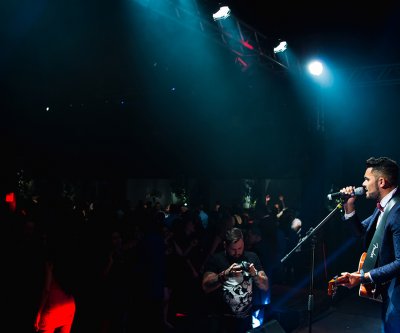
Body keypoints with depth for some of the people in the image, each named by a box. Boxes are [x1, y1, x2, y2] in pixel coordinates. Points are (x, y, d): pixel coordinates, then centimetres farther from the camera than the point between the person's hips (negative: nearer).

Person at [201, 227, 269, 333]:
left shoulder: (252, 257, 4)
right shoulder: (215, 259, -4)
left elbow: (265, 287, 3)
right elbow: (206, 287, -14)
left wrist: (254, 274, -15)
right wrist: (226, 274, -26)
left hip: (246, 319, 3)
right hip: (222, 320, -2)